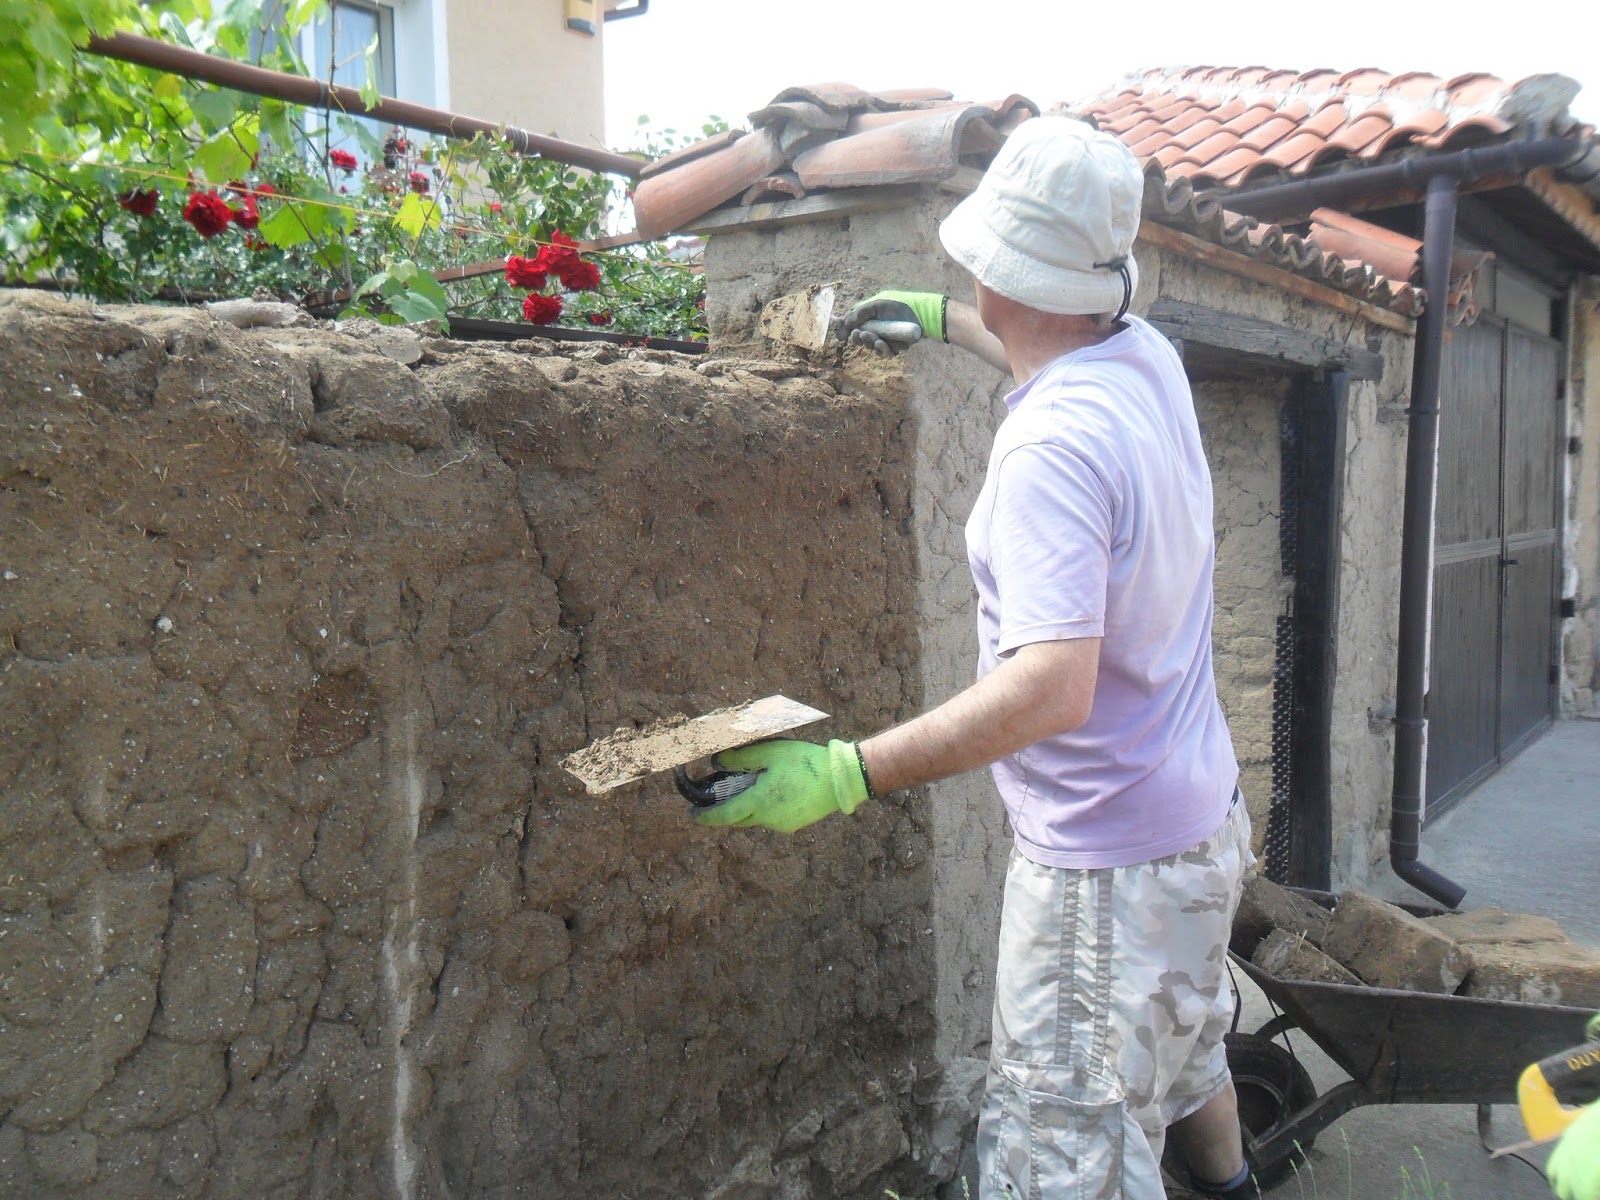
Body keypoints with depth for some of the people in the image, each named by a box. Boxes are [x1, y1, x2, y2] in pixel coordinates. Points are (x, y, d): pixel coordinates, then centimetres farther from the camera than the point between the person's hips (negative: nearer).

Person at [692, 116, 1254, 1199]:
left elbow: (1054, 688, -37)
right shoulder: (1149, 358, -1)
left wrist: (846, 774, -37)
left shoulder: (1053, 447, -29)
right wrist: (942, 322, 32)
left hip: (1109, 866, -10)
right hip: (1205, 817, 10)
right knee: (1184, 1056, 34)